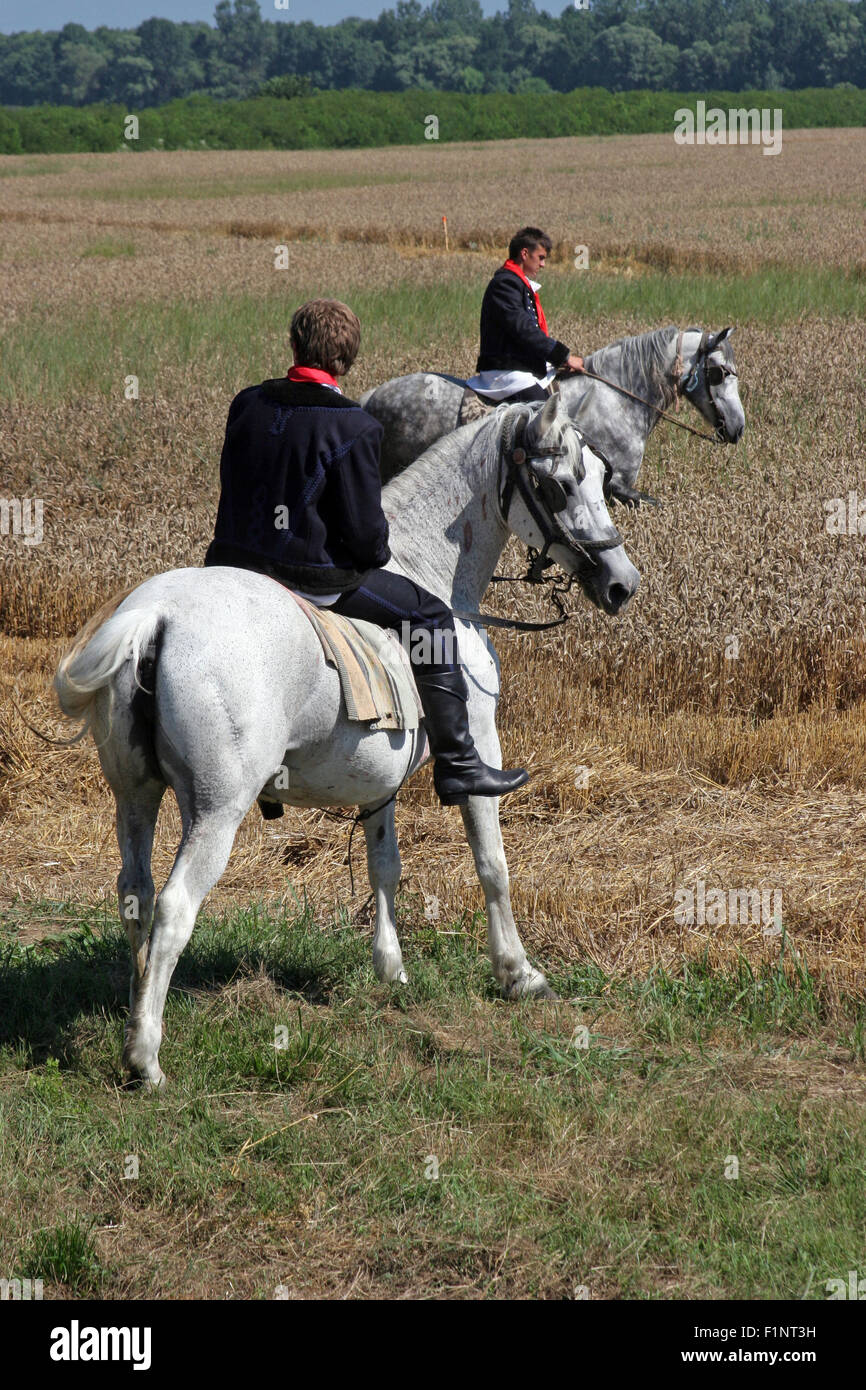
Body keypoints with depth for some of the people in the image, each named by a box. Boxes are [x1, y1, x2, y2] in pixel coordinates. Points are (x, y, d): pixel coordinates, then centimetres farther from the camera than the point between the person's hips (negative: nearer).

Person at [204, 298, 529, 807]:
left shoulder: (247, 404, 2)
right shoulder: (353, 427, -15)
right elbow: (364, 530, -14)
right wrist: (379, 555, 10)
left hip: (234, 563, 6)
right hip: (315, 579, -6)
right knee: (429, 614, 10)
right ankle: (459, 767, 8)